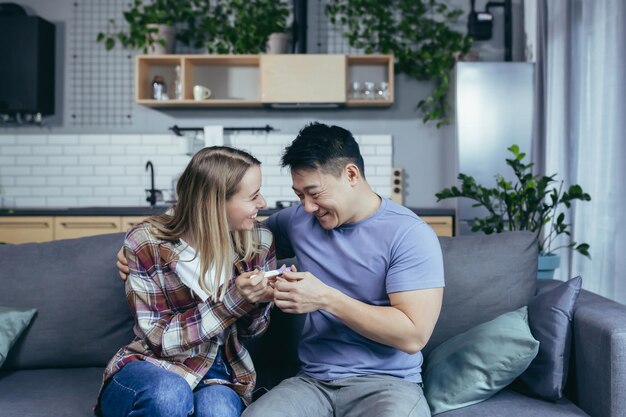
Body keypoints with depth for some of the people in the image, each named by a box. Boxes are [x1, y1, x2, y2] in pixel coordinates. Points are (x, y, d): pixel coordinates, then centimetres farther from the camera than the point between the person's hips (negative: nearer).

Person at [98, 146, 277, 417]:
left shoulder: (258, 242, -5)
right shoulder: (145, 243, -14)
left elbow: (249, 329, 7)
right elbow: (159, 338, -14)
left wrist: (259, 299, -17)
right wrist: (231, 299, -26)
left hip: (220, 373, 1)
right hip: (153, 366, -1)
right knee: (169, 395, -35)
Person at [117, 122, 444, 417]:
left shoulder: (408, 234, -9)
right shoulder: (298, 220, 6)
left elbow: (414, 335, -14)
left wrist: (326, 298, -19)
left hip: (387, 382, -2)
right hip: (314, 381, 3)